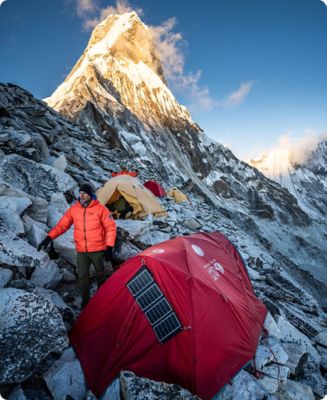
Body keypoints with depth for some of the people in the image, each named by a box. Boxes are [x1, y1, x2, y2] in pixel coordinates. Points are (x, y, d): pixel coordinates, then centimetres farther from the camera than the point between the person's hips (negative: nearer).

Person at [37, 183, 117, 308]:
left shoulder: (100, 209, -13)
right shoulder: (73, 209, -2)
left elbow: (111, 228, -10)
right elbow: (62, 225, 3)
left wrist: (109, 247, -13)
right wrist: (49, 238, -8)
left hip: (98, 249, -2)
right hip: (81, 250, 2)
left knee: (100, 274, 16)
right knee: (82, 276, 5)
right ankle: (85, 299, 24)